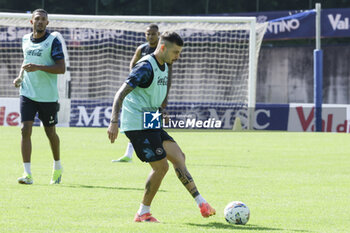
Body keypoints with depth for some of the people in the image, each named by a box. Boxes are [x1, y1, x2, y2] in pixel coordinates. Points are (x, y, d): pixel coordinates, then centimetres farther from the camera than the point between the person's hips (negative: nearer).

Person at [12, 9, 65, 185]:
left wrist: (38, 67, -24)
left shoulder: (53, 41, -8)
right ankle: (27, 174, -12)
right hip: (27, 93, 3)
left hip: (48, 96, -3)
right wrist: (20, 77, 9)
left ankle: (57, 166, 34)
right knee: (25, 129, -11)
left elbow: (62, 68, -14)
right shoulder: (25, 40, 8)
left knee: (50, 133, 9)